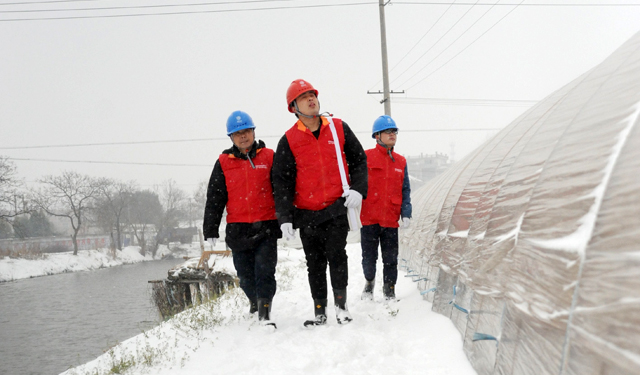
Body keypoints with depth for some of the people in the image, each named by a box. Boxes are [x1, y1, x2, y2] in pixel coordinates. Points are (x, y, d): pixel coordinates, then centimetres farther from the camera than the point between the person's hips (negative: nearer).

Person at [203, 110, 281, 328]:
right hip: (238, 230, 2)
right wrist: (210, 231, 5)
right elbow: (214, 199, 9)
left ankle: (265, 312, -6)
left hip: (266, 227, -2)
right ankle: (255, 302, 35)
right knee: (245, 275, 9)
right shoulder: (224, 163, 8)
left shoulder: (269, 157, 5)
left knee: (264, 270, -11)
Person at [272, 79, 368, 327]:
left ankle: (341, 304, 4)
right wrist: (285, 218, -9)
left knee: (336, 254, -11)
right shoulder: (289, 141, 1)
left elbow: (358, 160, 11)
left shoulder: (339, 128, 4)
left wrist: (357, 189, -5)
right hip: (307, 213, 1)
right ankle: (319, 311, 17)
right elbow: (281, 181, 0)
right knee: (315, 264, 7)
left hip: (337, 208, -1)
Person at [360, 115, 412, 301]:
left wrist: (406, 214, 1)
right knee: (369, 257, 7)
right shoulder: (366, 157, -2)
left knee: (391, 259, 5)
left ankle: (389, 290, 21)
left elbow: (405, 189, 11)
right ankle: (369, 281, 34)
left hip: (391, 219, 3)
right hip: (369, 217, -2)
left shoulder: (400, 161, 10)